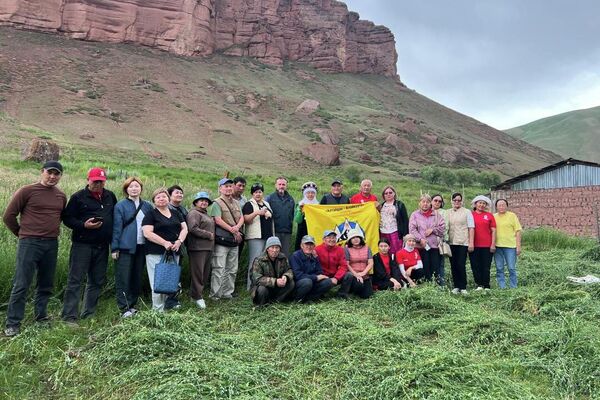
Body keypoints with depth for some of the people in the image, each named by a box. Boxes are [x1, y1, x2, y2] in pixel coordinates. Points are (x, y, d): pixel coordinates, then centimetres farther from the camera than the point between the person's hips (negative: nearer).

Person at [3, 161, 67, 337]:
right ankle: (13, 324, 7)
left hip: (51, 245, 5)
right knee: (21, 285, -2)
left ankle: (41, 316, 26)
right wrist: (22, 234, 5)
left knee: (46, 284, 12)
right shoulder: (27, 191, -6)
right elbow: (8, 216, -2)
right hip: (29, 244, -5)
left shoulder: (61, 196, 8)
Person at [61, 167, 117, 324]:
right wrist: (84, 225, -20)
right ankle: (69, 316, 1)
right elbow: (67, 218, -5)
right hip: (82, 245, -5)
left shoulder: (110, 196, 10)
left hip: (102, 246, 5)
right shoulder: (78, 197, -3)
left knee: (97, 281, 11)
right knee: (75, 280, -3)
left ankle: (89, 314, 23)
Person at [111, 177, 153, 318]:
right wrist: (114, 248, -11)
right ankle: (124, 308, 3)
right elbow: (116, 227, -6)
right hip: (125, 247, -4)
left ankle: (132, 305, 20)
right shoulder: (120, 205, -2)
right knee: (123, 278, -1)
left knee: (137, 277, 10)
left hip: (141, 247, 4)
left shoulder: (147, 206, 10)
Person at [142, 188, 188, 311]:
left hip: (174, 253, 5)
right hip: (156, 253, -5)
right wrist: (165, 243, -18)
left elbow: (184, 228, 12)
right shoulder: (150, 214, 1)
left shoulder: (176, 213, 17)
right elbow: (147, 233, -10)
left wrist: (179, 241, -8)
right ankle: (158, 309, 2)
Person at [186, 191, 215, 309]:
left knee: (205, 273, 11)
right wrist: (209, 235, -14)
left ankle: (196, 294, 21)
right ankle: (197, 297, 2)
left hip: (208, 247, 10)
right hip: (198, 247, -9)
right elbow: (193, 229, -20)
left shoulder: (206, 214, 23)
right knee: (198, 273, -5)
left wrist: (212, 235, 14)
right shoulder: (194, 213, -7)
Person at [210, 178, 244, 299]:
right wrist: (233, 231, -13)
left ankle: (227, 293, 21)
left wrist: (237, 227, -11)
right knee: (219, 269, -6)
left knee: (232, 269, 11)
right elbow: (218, 220, -13)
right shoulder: (217, 203, -4)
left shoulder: (236, 203, 17)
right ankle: (215, 295, 1)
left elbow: (242, 218, 11)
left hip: (235, 240, 7)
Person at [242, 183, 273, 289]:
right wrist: (257, 213, -25)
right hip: (255, 237, -7)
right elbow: (246, 219, -13)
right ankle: (252, 286, -3)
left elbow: (271, 217, 28)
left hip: (268, 236, 7)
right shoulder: (249, 204, -1)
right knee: (255, 261, -8)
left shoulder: (266, 204, 20)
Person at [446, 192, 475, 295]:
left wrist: (471, 242, -6)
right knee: (453, 265, 4)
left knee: (461, 265, -8)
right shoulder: (447, 213, 13)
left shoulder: (467, 212, 5)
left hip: (463, 242, -3)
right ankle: (456, 286, 12)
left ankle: (463, 287, 1)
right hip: (451, 242, 3)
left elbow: (471, 228, 1)